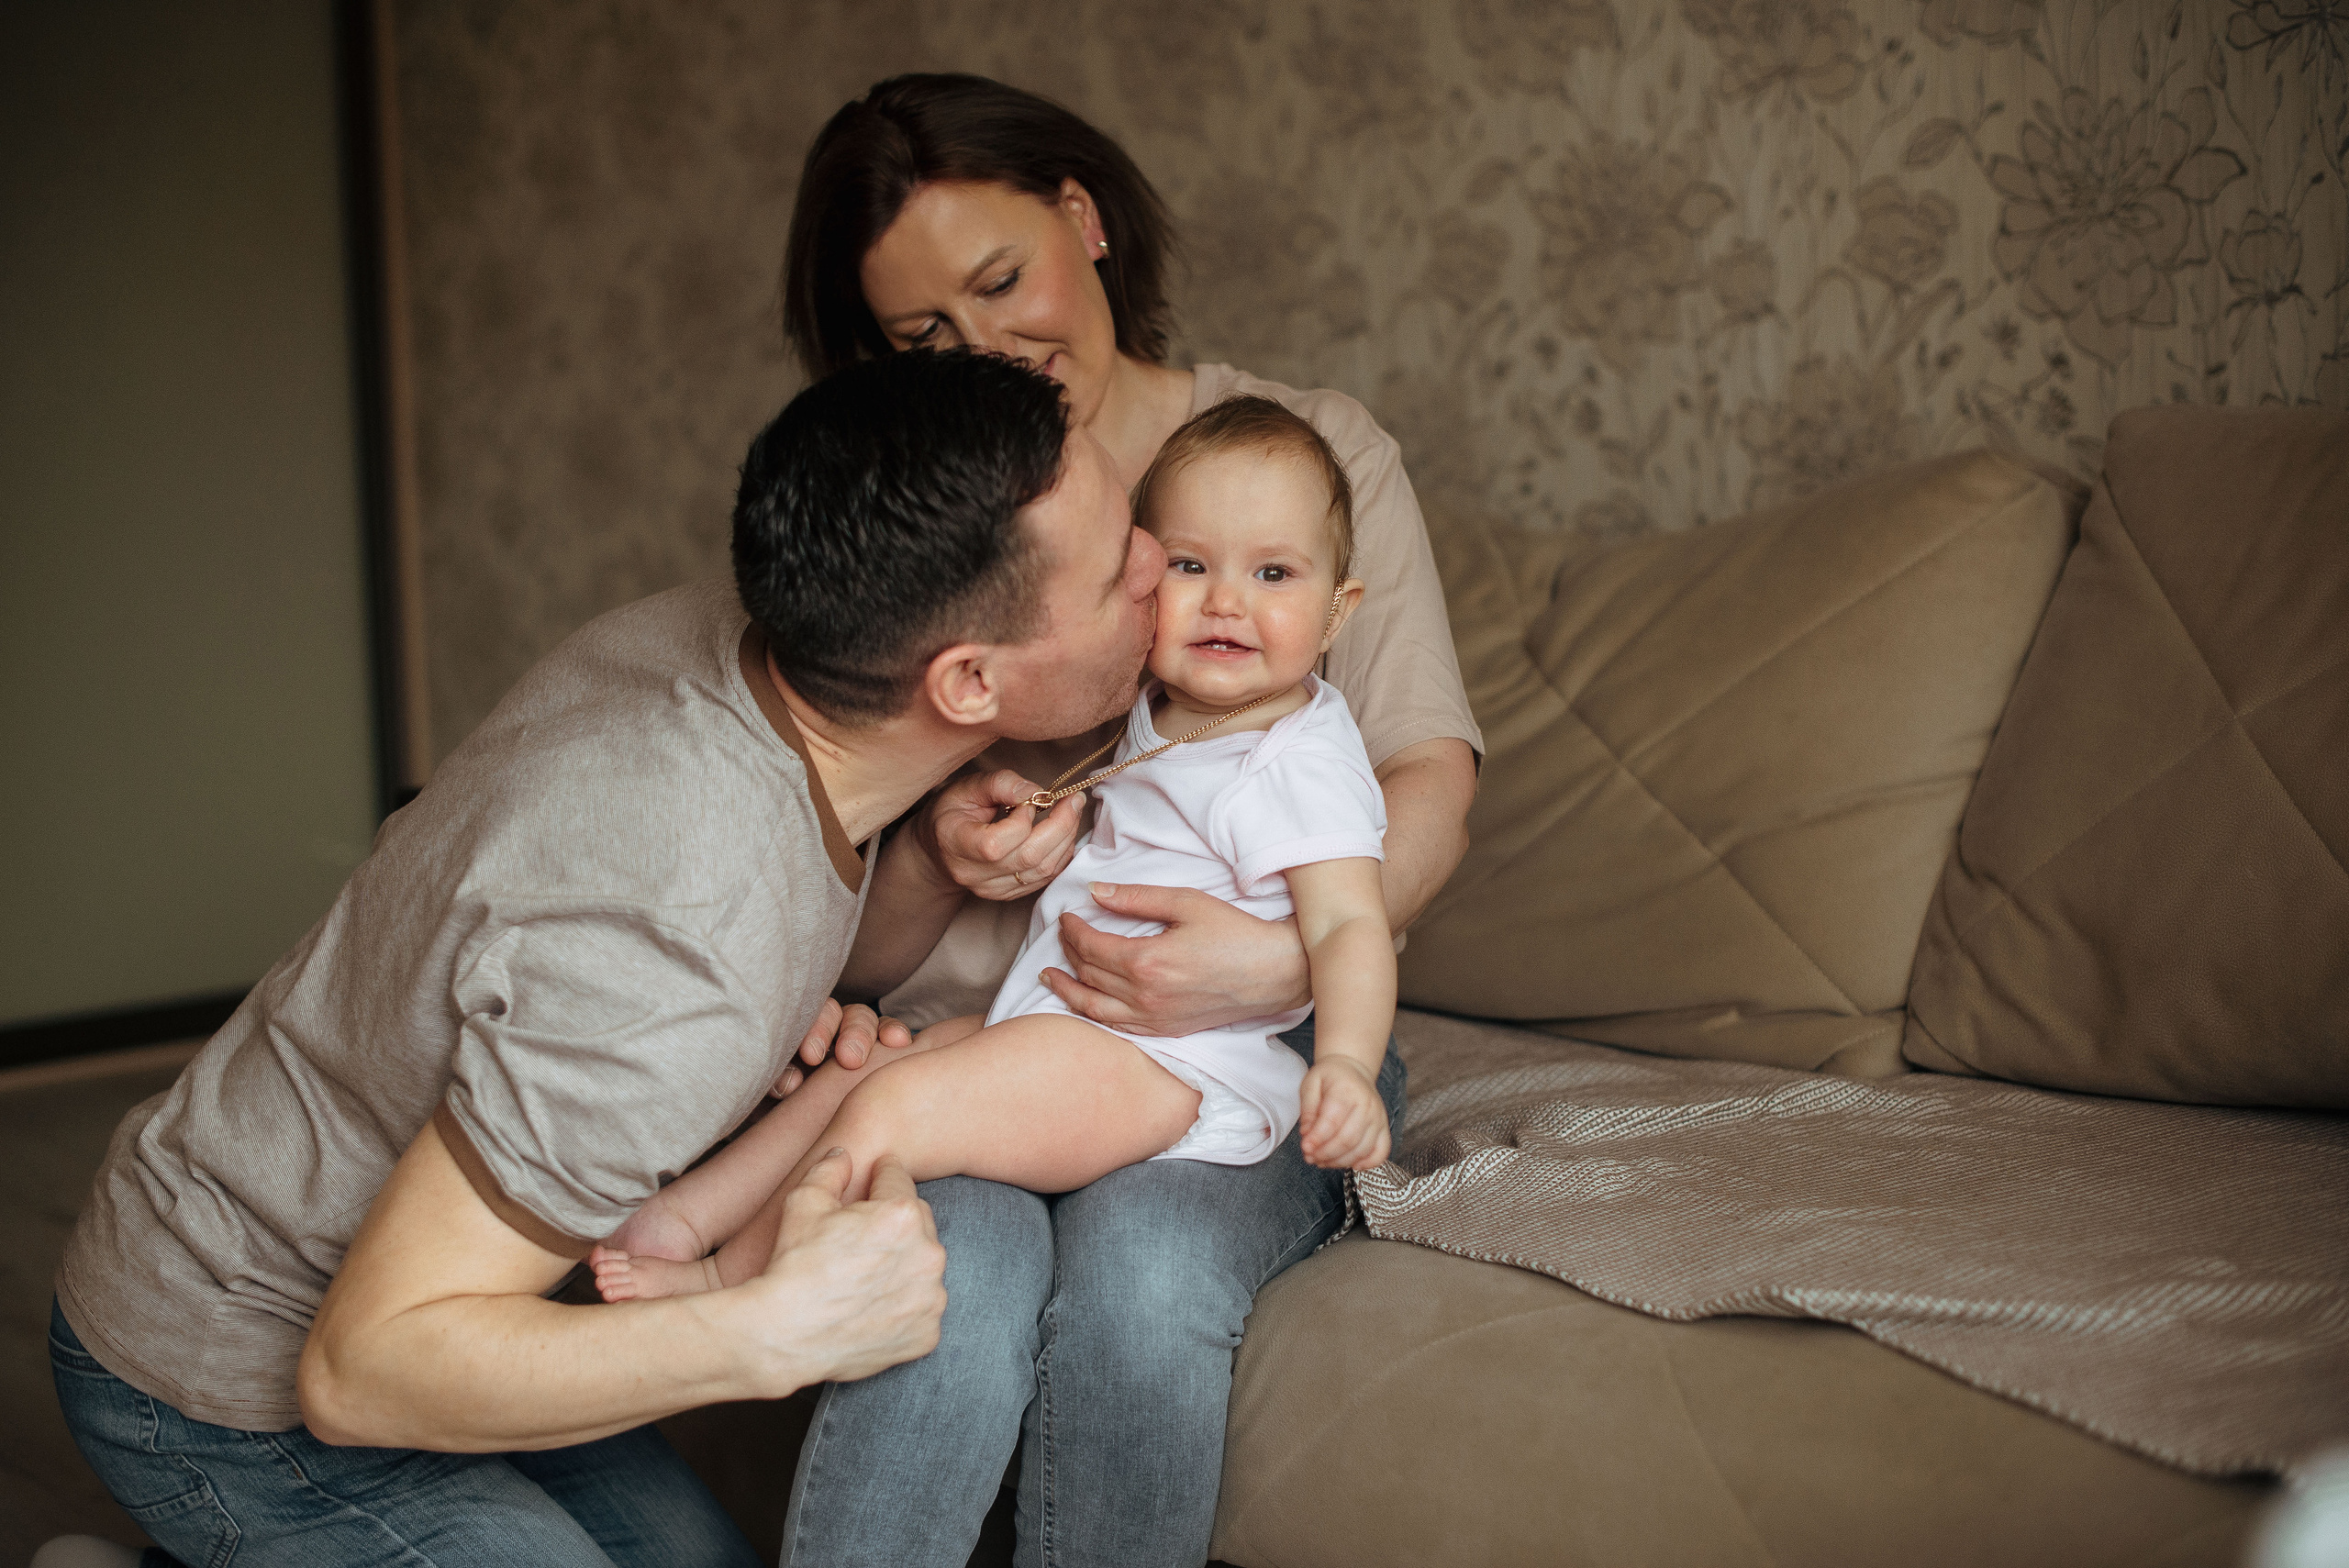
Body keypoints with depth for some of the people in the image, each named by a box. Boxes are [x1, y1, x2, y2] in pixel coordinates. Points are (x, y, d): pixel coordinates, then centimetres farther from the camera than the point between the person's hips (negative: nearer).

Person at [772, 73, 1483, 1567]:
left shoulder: (1313, 448, 7)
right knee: (963, 1271, -31)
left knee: (1139, 1272, -31)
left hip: (1245, 1064, 0)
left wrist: (1286, 958, -24)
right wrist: (943, 863, -17)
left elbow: (1431, 783, -4)